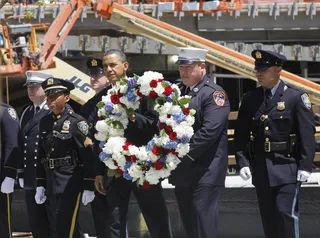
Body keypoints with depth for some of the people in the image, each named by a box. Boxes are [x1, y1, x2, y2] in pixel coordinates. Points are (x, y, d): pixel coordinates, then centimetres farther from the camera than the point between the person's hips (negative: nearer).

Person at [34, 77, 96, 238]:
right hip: (52, 182, 6)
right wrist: (40, 185, 13)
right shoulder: (44, 122, 9)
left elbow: (88, 156, -9)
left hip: (71, 181, -6)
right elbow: (41, 155, 15)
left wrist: (89, 187, -12)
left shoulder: (76, 122, -8)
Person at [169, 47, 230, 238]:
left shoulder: (214, 94, -9)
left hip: (205, 171, -8)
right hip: (183, 171, 8)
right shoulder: (179, 92, 16)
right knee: (189, 223, 11)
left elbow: (210, 130, -19)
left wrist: (186, 155, -20)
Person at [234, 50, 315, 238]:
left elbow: (307, 133, -7)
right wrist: (243, 162, -2)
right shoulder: (250, 99, 9)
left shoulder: (296, 97, -4)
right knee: (268, 215, 8)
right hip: (261, 169, 5)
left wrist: (305, 165, -12)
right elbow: (241, 134, 9)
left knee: (286, 212, -11)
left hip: (287, 167, -5)